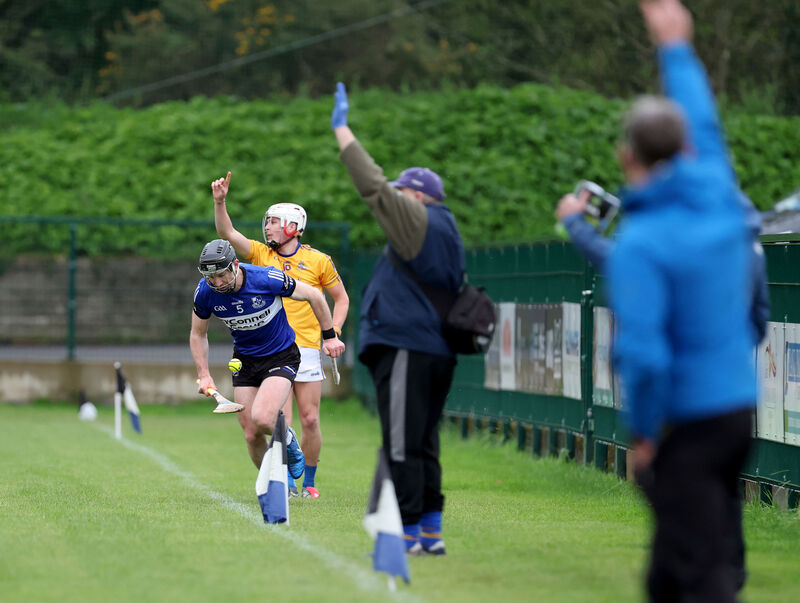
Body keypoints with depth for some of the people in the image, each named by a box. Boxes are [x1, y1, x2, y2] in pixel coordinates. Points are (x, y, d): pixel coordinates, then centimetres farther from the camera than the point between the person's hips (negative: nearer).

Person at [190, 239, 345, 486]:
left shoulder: (267, 279, -26)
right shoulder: (205, 292, -15)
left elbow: (313, 295, -9)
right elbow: (198, 334, 5)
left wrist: (329, 336, -2)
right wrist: (204, 375, -3)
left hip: (282, 356, -4)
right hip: (244, 361, 4)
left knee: (262, 419, -26)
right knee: (251, 435, -2)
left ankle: (287, 439, 9)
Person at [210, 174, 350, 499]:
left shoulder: (318, 260, 3)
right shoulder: (261, 254, 7)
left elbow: (341, 297, 12)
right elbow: (227, 233, -6)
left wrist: (333, 331, -2)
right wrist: (220, 202, -21)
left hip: (307, 348, -1)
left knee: (310, 420, 0)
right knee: (281, 421, -9)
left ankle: (309, 481, 16)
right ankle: (287, 483, -2)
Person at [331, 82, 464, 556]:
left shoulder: (418, 220, -6)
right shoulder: (448, 235, 20)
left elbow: (373, 183, -9)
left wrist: (341, 128, -2)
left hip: (407, 350, -9)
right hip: (438, 352, 9)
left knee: (404, 446, -8)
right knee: (425, 445, 12)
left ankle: (410, 532, -9)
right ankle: (431, 531, 11)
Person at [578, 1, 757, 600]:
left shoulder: (640, 244, -18)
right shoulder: (718, 196, 2)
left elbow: (644, 354, -23)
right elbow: (704, 126, 21)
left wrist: (644, 433, -9)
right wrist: (676, 48, 33)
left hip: (684, 421, -7)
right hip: (738, 407, 7)